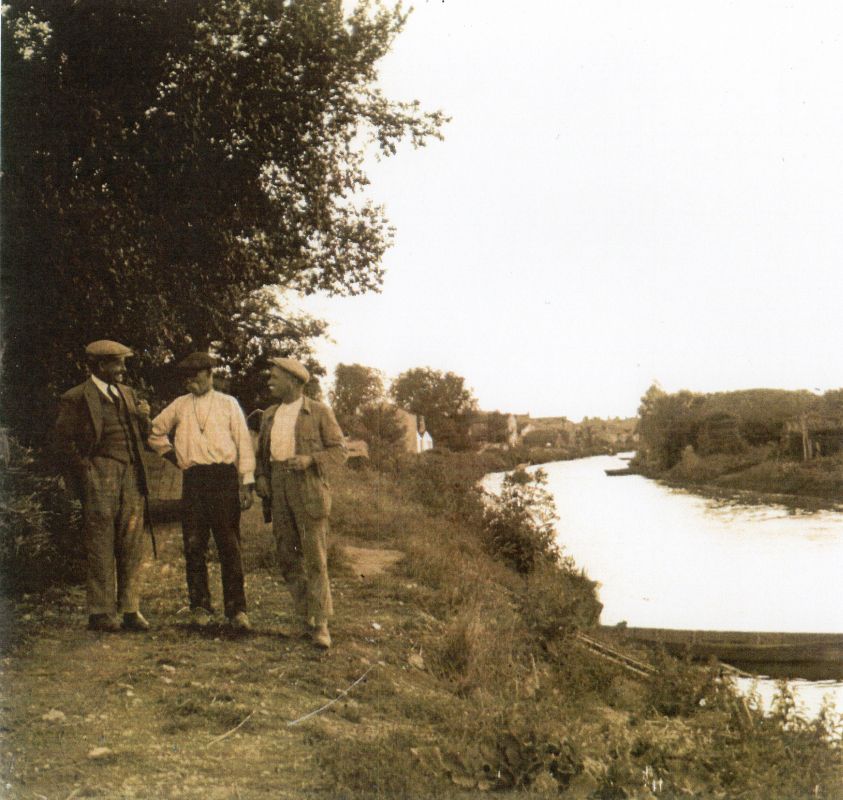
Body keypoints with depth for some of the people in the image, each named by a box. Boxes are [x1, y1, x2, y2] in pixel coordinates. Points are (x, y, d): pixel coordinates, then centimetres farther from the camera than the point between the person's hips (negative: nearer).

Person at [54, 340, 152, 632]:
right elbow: (64, 442, -5)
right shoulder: (75, 399, -2)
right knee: (100, 545, -2)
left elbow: (140, 436, 23)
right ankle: (100, 612, 6)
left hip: (131, 476, 6)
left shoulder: (127, 394, 18)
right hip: (99, 475, -6)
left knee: (132, 544, 5)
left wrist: (143, 418, 2)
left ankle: (131, 610, 11)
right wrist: (85, 474, -10)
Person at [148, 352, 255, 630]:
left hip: (224, 476, -2)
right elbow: (154, 432, 26)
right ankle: (200, 607, 11)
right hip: (192, 479, 3)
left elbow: (244, 443, 5)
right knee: (194, 545, 2)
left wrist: (247, 483, -2)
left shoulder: (228, 404, 8)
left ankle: (236, 610, -3)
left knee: (229, 545, -4)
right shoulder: (179, 405, 13)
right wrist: (173, 455, 13)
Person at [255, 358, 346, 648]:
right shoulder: (270, 415, 16)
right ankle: (306, 614, 18)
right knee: (287, 555, 5)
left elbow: (339, 451, -2)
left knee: (315, 557, -8)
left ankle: (320, 624, -4)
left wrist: (309, 459, -17)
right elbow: (261, 452, 22)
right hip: (279, 491, 6)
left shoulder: (319, 412, 0)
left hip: (309, 488, -5)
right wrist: (260, 477, 4)